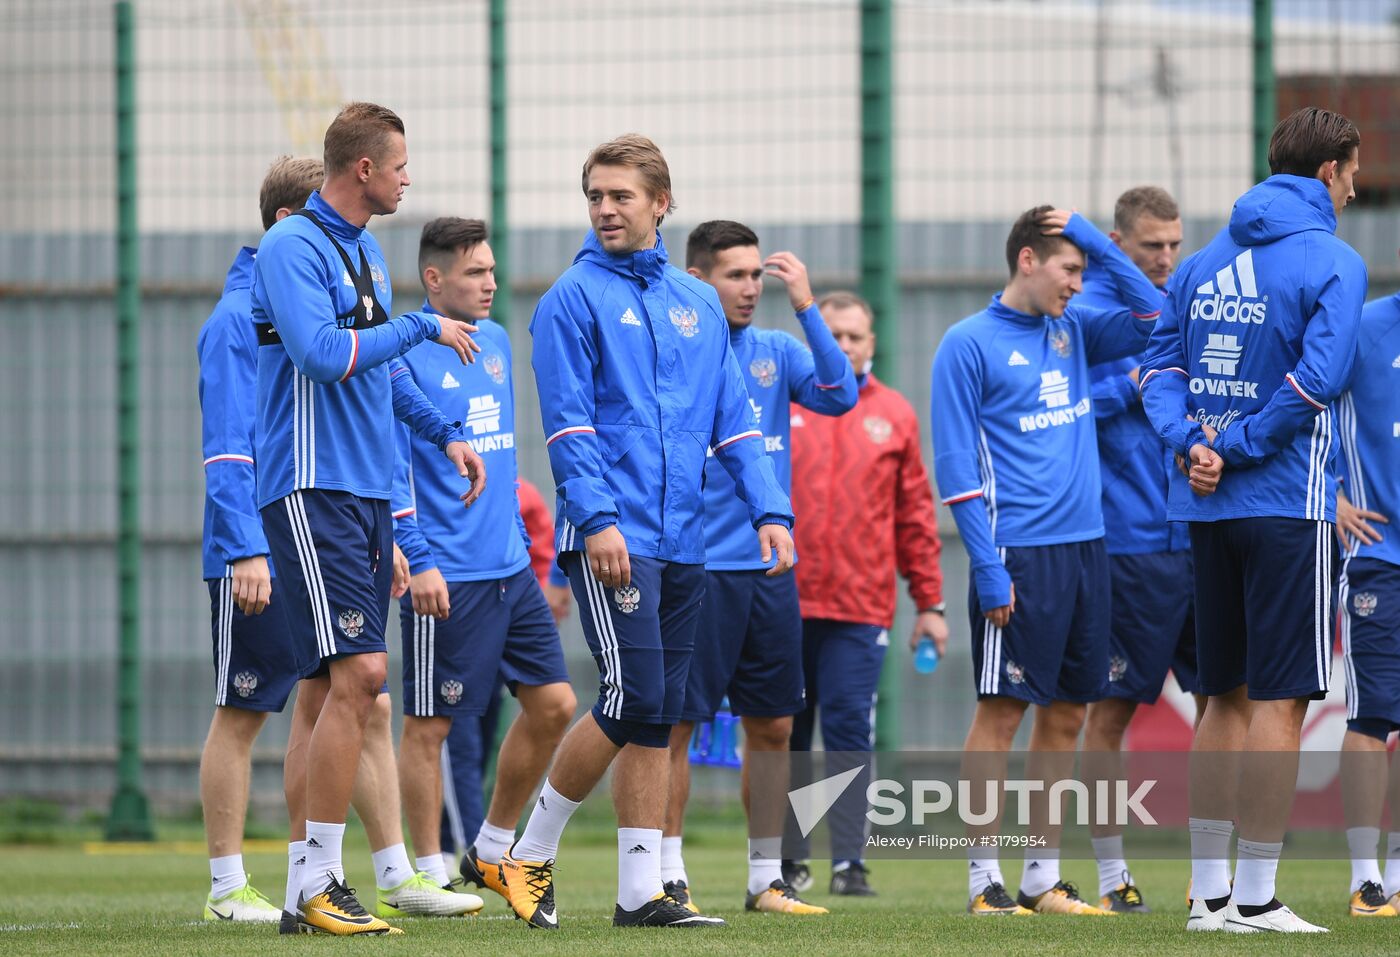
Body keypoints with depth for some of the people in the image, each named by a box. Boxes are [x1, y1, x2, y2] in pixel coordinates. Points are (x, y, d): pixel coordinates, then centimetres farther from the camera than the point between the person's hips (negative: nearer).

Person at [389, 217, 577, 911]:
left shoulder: (496, 344, 13)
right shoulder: (405, 353, -11)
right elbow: (390, 467, -14)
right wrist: (417, 561, -18)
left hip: (511, 568, 8)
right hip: (446, 579, -8)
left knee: (553, 703, 6)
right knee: (430, 724, -1)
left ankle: (492, 850, 18)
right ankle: (429, 875, 7)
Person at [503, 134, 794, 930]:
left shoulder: (698, 304, 15)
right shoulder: (575, 298, -2)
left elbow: (734, 421, 14)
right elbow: (568, 423, -8)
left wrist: (770, 510, 2)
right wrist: (597, 518, -19)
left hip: (684, 540, 6)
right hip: (612, 535, -6)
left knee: (660, 717, 5)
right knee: (633, 699, -14)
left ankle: (643, 892, 7)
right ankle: (532, 854, 1)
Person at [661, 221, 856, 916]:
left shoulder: (777, 352, 9)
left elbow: (839, 395, -7)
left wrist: (806, 306, -11)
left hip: (770, 568, 5)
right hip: (697, 569, -5)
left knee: (773, 729, 8)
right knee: (676, 725, -4)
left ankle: (767, 879, 16)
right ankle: (669, 877, 2)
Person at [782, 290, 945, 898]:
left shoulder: (894, 415, 9)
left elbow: (916, 514, 10)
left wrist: (929, 601, 8)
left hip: (861, 606, 0)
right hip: (782, 601, 0)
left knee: (850, 732, -6)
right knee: (783, 734, 6)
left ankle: (848, 861, -6)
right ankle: (786, 860, 14)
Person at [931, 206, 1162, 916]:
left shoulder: (1073, 332, 13)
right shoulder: (970, 344, -5)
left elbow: (1149, 314, 14)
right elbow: (956, 465, -8)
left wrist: (1095, 238, 5)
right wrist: (987, 567, -14)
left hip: (1085, 548, 7)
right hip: (1019, 557, -7)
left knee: (1066, 716, 8)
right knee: (1001, 713, -5)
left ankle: (1044, 876, 14)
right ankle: (984, 879, -1)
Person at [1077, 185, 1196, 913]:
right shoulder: (1082, 312, -5)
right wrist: (1131, 385, -14)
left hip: (1197, 539, 6)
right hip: (1126, 544, -6)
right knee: (1111, 711, 1)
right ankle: (1111, 874, 8)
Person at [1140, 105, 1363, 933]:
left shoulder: (1206, 263, 13)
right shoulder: (1333, 263, -8)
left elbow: (1162, 368, 9)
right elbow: (1318, 377, -19)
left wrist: (1194, 444, -4)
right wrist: (1237, 450, -12)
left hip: (1208, 509, 7)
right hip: (1288, 506, -7)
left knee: (1227, 698, 14)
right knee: (1280, 698, -4)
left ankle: (1209, 890, 15)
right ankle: (1255, 895, -5)